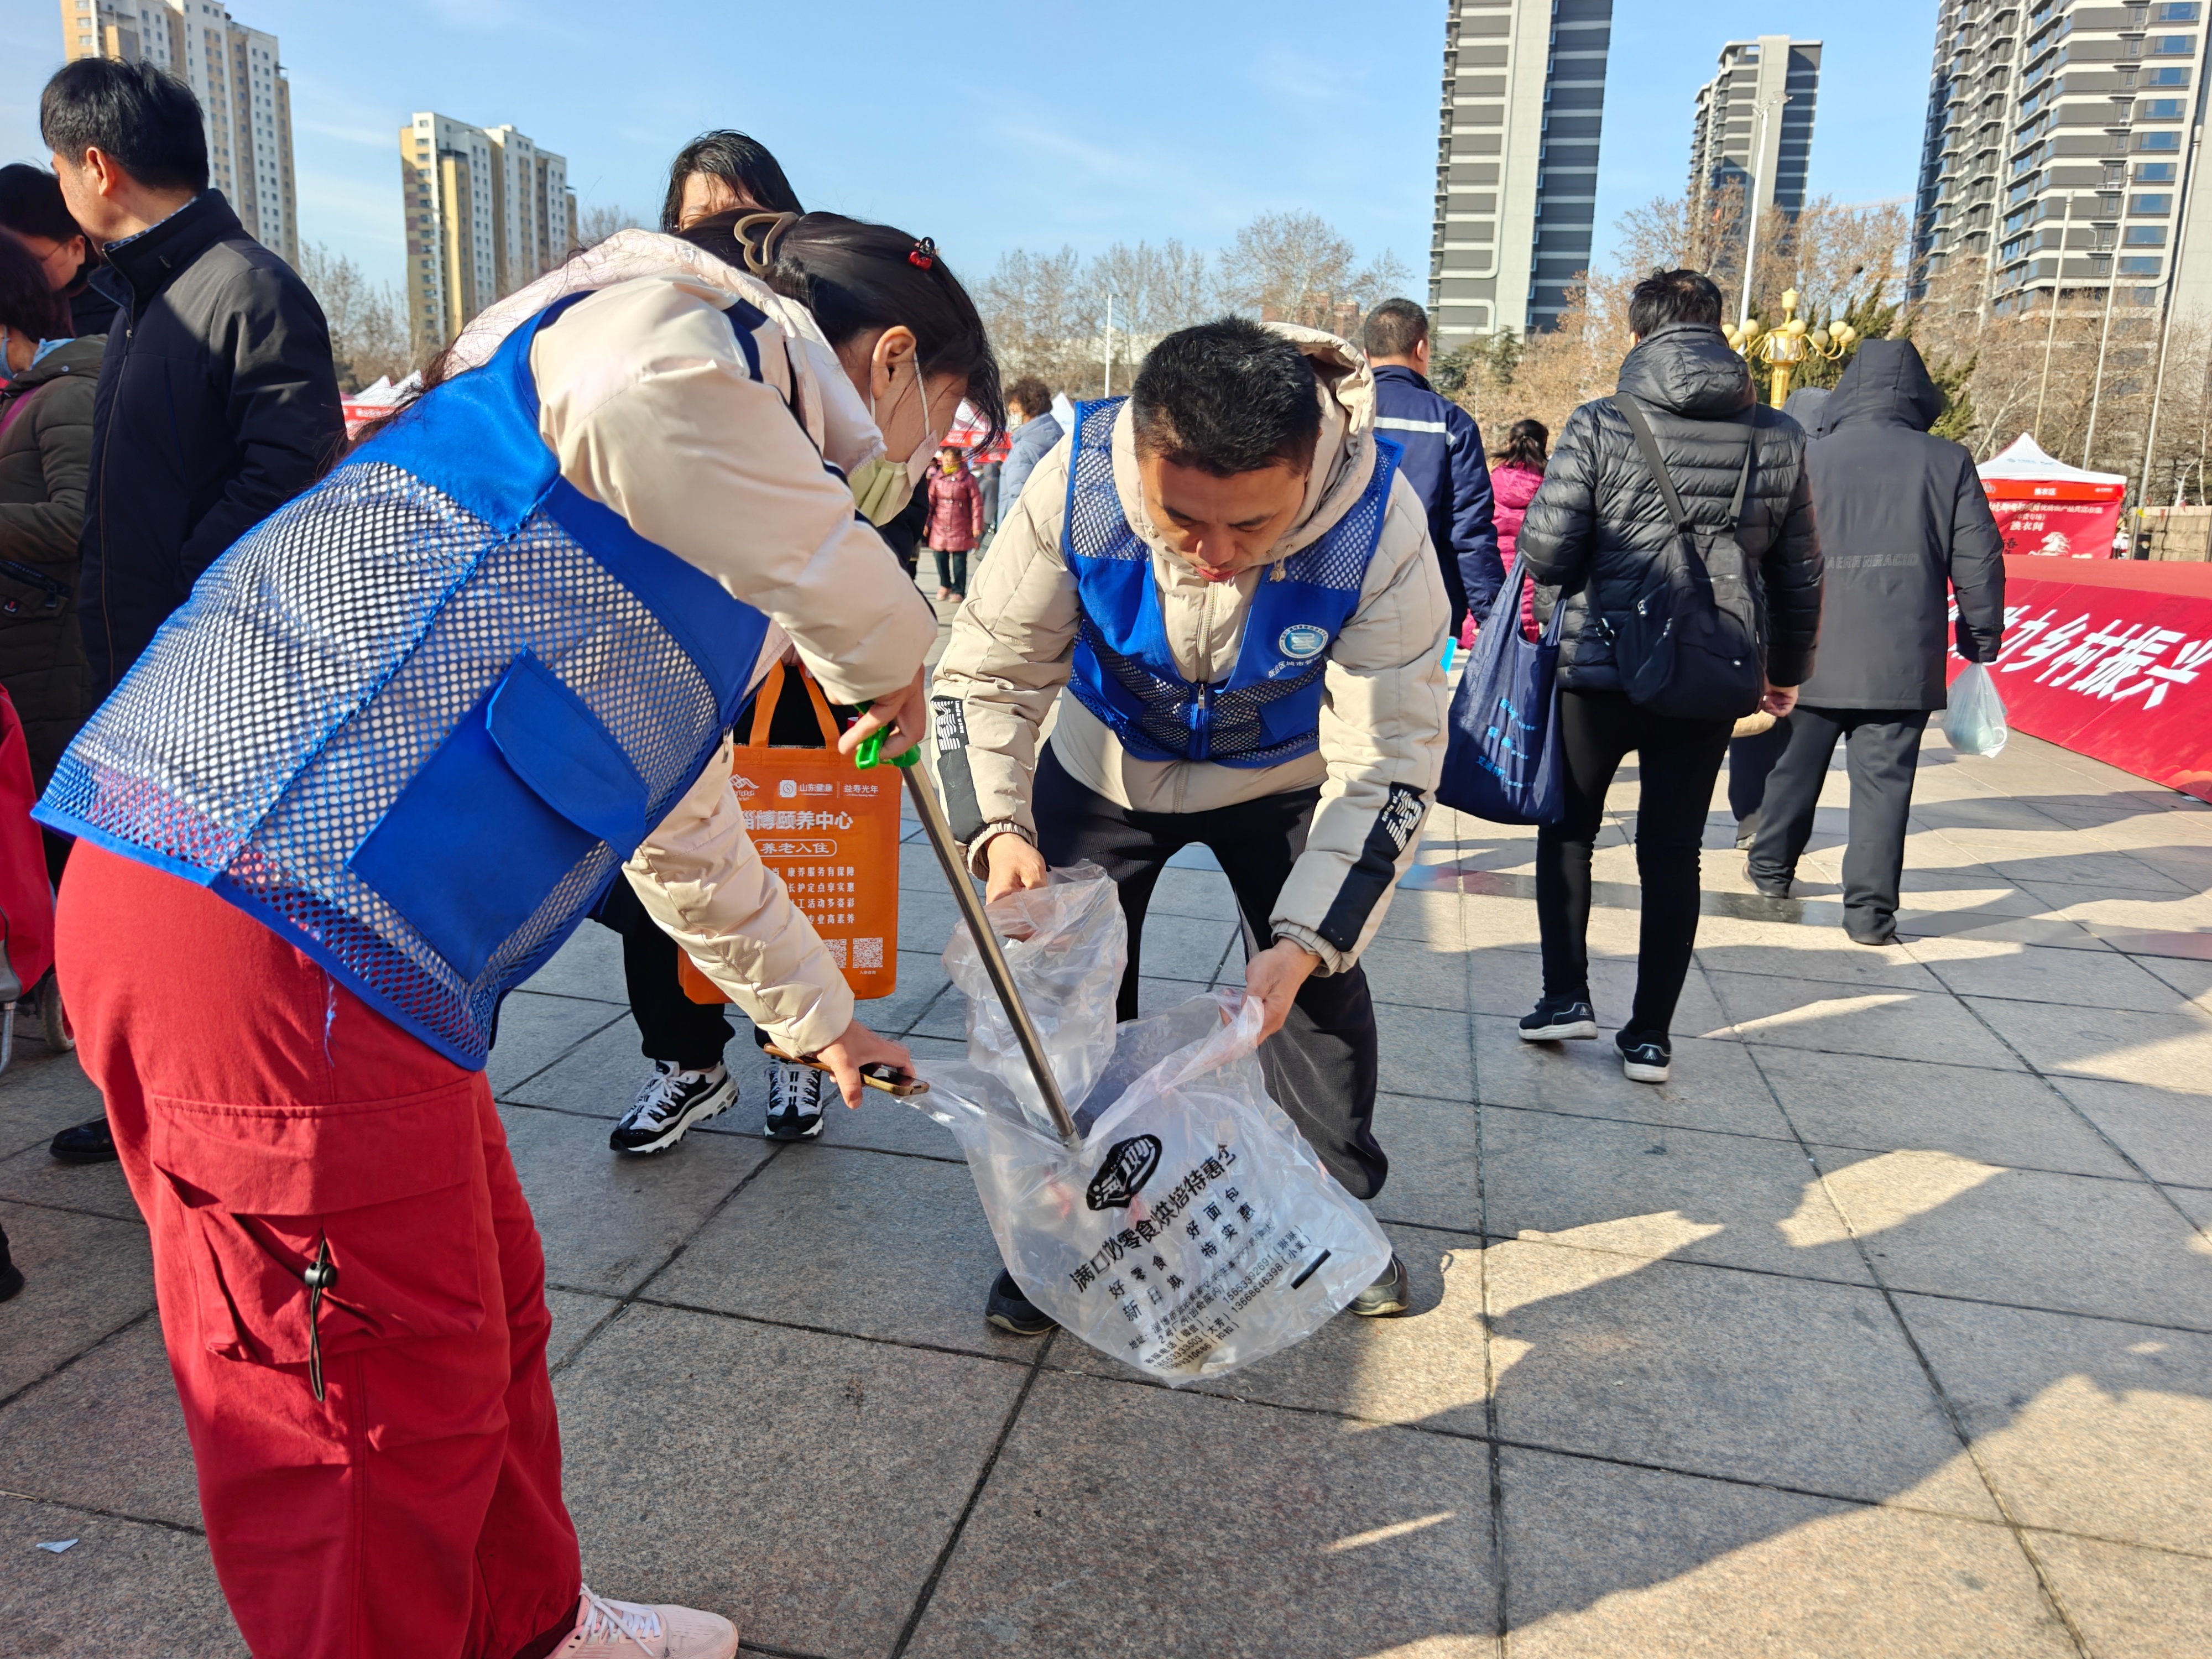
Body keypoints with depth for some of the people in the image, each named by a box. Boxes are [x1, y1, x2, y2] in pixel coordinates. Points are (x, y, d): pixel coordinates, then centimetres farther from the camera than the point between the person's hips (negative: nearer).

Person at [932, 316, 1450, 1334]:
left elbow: (1386, 762, -29)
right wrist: (997, 827, -39)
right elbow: (987, 676, -21)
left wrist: (1306, 943, -39)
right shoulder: (1076, 483, -33)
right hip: (1108, 765, 1)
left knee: (1321, 987, 3)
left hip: (1282, 778, 0)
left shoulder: (1380, 524, -35)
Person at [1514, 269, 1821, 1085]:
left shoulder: (1600, 427, -10)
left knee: (1567, 829, 17)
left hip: (1597, 671, -3)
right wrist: (1787, 670, 22)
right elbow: (1800, 574, 9)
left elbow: (1543, 550, -14)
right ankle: (1650, 1035, 16)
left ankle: (1565, 996, 14)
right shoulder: (1779, 439, 3)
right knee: (1673, 853, 11)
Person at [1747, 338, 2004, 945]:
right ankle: (1871, 908, 1)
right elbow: (1979, 562, 1)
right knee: (1883, 781, 2)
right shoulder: (1948, 462, 1)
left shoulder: (1808, 459, 0)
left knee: (1794, 765, 18)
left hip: (1811, 653, 1)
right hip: (1902, 661, -1)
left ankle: (1772, 867, 33)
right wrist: (1981, 642, 12)